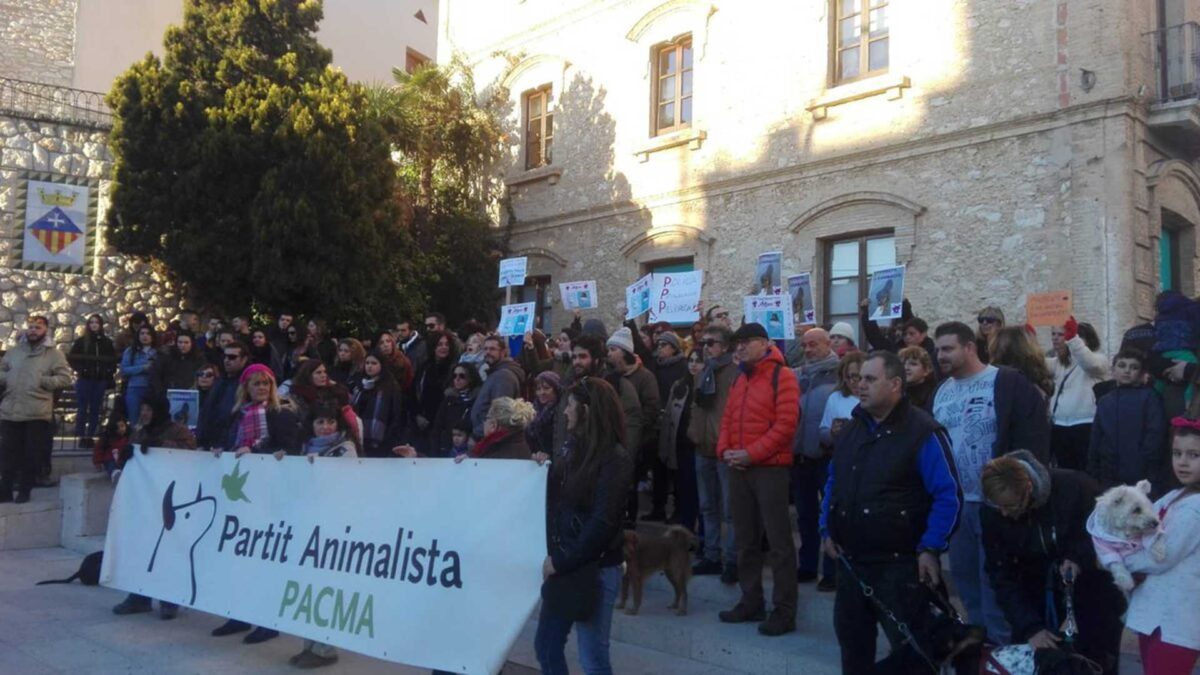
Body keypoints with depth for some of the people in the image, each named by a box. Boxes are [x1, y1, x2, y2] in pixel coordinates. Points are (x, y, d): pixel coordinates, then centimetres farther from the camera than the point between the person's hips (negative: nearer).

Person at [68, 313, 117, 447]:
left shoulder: (107, 342, 7)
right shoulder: (81, 341, 1)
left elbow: (112, 360, 13)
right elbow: (71, 357, 2)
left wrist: (108, 373, -1)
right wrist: (79, 370, -10)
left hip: (100, 380, 2)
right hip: (84, 379, -2)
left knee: (95, 410, 5)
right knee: (82, 409, -2)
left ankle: (90, 436, 11)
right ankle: (81, 437, 3)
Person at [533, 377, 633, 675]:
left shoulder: (615, 458, -14)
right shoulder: (571, 446, 7)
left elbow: (602, 523, -18)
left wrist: (563, 561, -15)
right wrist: (546, 471, -3)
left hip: (594, 570, -7)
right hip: (563, 565, 8)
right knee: (546, 646, 16)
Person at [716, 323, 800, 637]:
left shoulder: (781, 377, -8)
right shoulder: (739, 379, 16)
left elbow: (785, 424, -17)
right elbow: (728, 419, 16)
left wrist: (750, 453, -18)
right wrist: (725, 450, -2)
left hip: (770, 468, -8)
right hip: (739, 468, 8)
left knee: (778, 540, -3)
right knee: (745, 539, 14)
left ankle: (784, 610, 4)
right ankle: (751, 602, 25)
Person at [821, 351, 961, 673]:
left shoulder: (922, 432, -13)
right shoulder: (852, 428, 9)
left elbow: (948, 496, -15)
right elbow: (834, 482, 19)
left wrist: (931, 548, -18)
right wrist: (827, 528, 11)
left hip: (899, 563, -7)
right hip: (851, 560, 7)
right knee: (851, 637, 17)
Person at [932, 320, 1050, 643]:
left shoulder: (1008, 383, -10)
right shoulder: (941, 392, 10)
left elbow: (1033, 440, -13)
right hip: (956, 503, 7)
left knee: (995, 579, -1)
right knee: (964, 575, 14)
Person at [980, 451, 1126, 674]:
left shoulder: (1075, 487, -27)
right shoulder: (992, 514, -17)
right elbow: (1003, 577, -13)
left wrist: (1080, 557, -27)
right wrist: (1030, 627, -23)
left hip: (1092, 598, -2)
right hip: (1037, 599, 2)